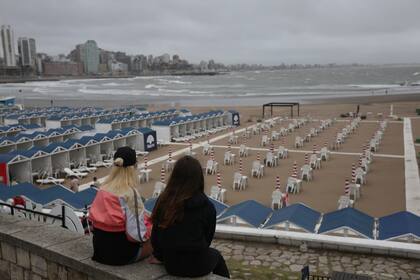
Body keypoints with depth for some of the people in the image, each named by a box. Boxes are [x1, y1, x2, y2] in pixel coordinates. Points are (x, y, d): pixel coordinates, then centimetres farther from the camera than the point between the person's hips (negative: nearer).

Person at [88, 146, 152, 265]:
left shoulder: (103, 190, -3)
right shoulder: (130, 194, -22)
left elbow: (94, 220, 7)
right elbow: (138, 234, -24)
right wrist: (150, 227, -3)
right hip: (122, 254, -6)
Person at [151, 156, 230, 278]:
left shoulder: (163, 200, -11)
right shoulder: (207, 206, -17)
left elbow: (155, 234, -2)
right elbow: (207, 238, -3)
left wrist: (160, 256, 17)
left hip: (171, 264, 3)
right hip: (197, 265, -3)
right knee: (216, 255, 31)